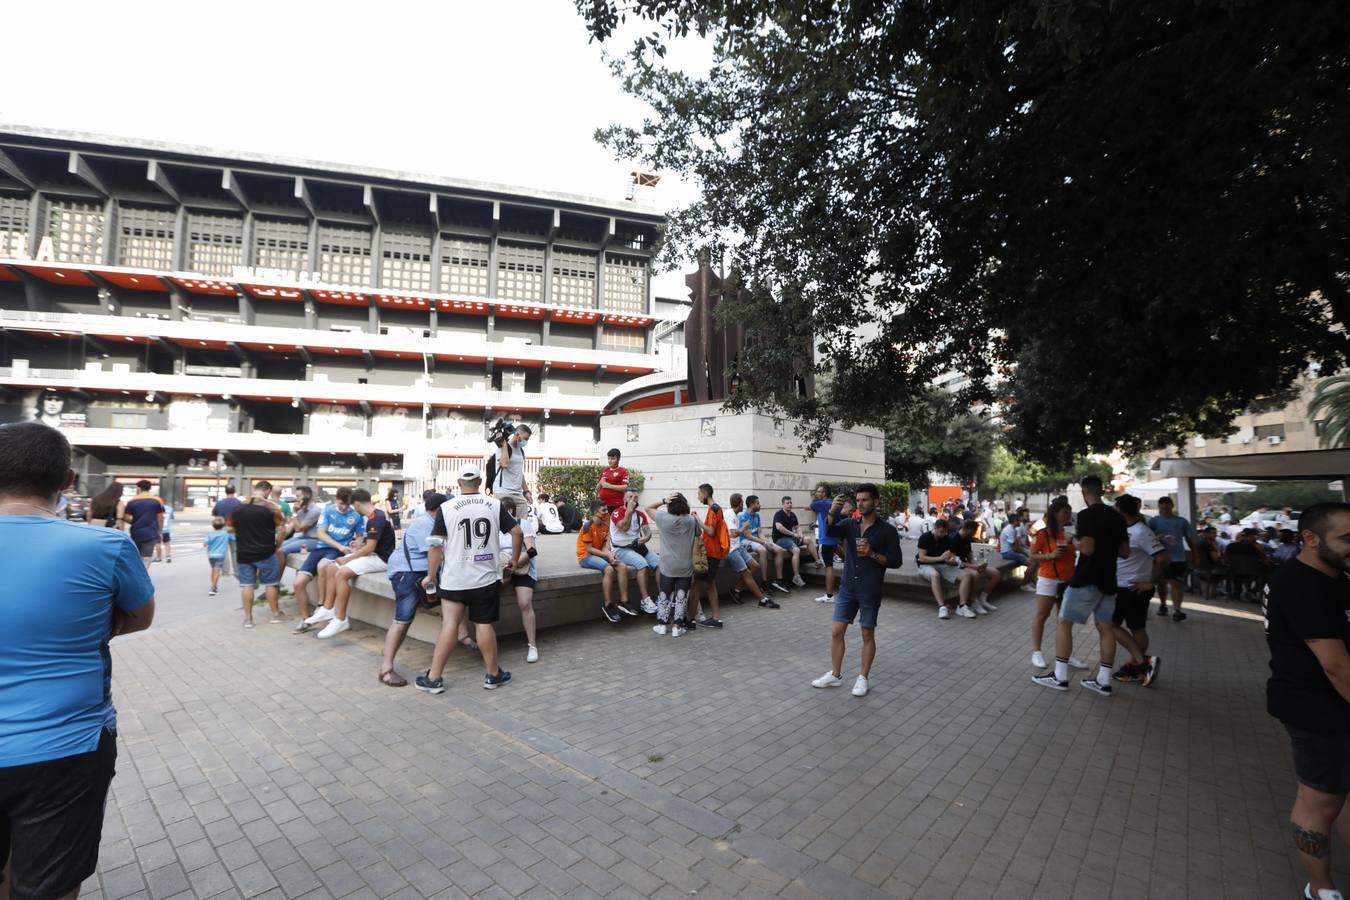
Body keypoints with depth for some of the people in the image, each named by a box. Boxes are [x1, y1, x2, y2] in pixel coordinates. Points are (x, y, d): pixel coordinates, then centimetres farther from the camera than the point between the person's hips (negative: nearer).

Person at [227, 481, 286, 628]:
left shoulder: (238, 507, 2)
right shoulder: (271, 507, -10)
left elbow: (229, 528, 10)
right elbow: (282, 530, -10)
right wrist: (277, 545, 5)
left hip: (244, 553, 3)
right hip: (265, 552, -3)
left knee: (246, 584, 9)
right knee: (270, 583, 7)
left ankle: (248, 618, 13)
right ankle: (275, 614, 16)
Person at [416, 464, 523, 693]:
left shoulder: (446, 508, -5)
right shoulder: (495, 505, -2)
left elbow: (435, 545, -5)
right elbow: (517, 532, -1)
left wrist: (431, 575, 6)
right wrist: (515, 560, 13)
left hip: (454, 579, 0)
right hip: (487, 577, 1)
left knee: (449, 625, 5)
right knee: (485, 624, 8)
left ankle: (434, 678, 11)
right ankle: (493, 674, 19)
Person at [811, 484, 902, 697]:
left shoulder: (887, 530, -6)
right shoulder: (849, 524, 4)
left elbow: (896, 561, -6)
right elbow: (829, 531, -16)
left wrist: (872, 554, -20)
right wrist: (832, 511, -32)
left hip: (870, 590, -4)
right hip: (847, 587, 4)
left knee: (867, 634, 7)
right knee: (836, 631, 6)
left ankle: (863, 678, 22)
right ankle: (835, 675, 21)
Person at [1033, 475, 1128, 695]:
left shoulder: (1086, 515, -15)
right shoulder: (1118, 517, 8)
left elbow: (1087, 548, -22)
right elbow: (1125, 552, 11)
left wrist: (1075, 540, -3)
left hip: (1086, 579, -7)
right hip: (1107, 580, 7)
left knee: (1064, 622, 1)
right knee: (1105, 627, 10)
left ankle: (1060, 677, 4)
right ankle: (1104, 681, 16)